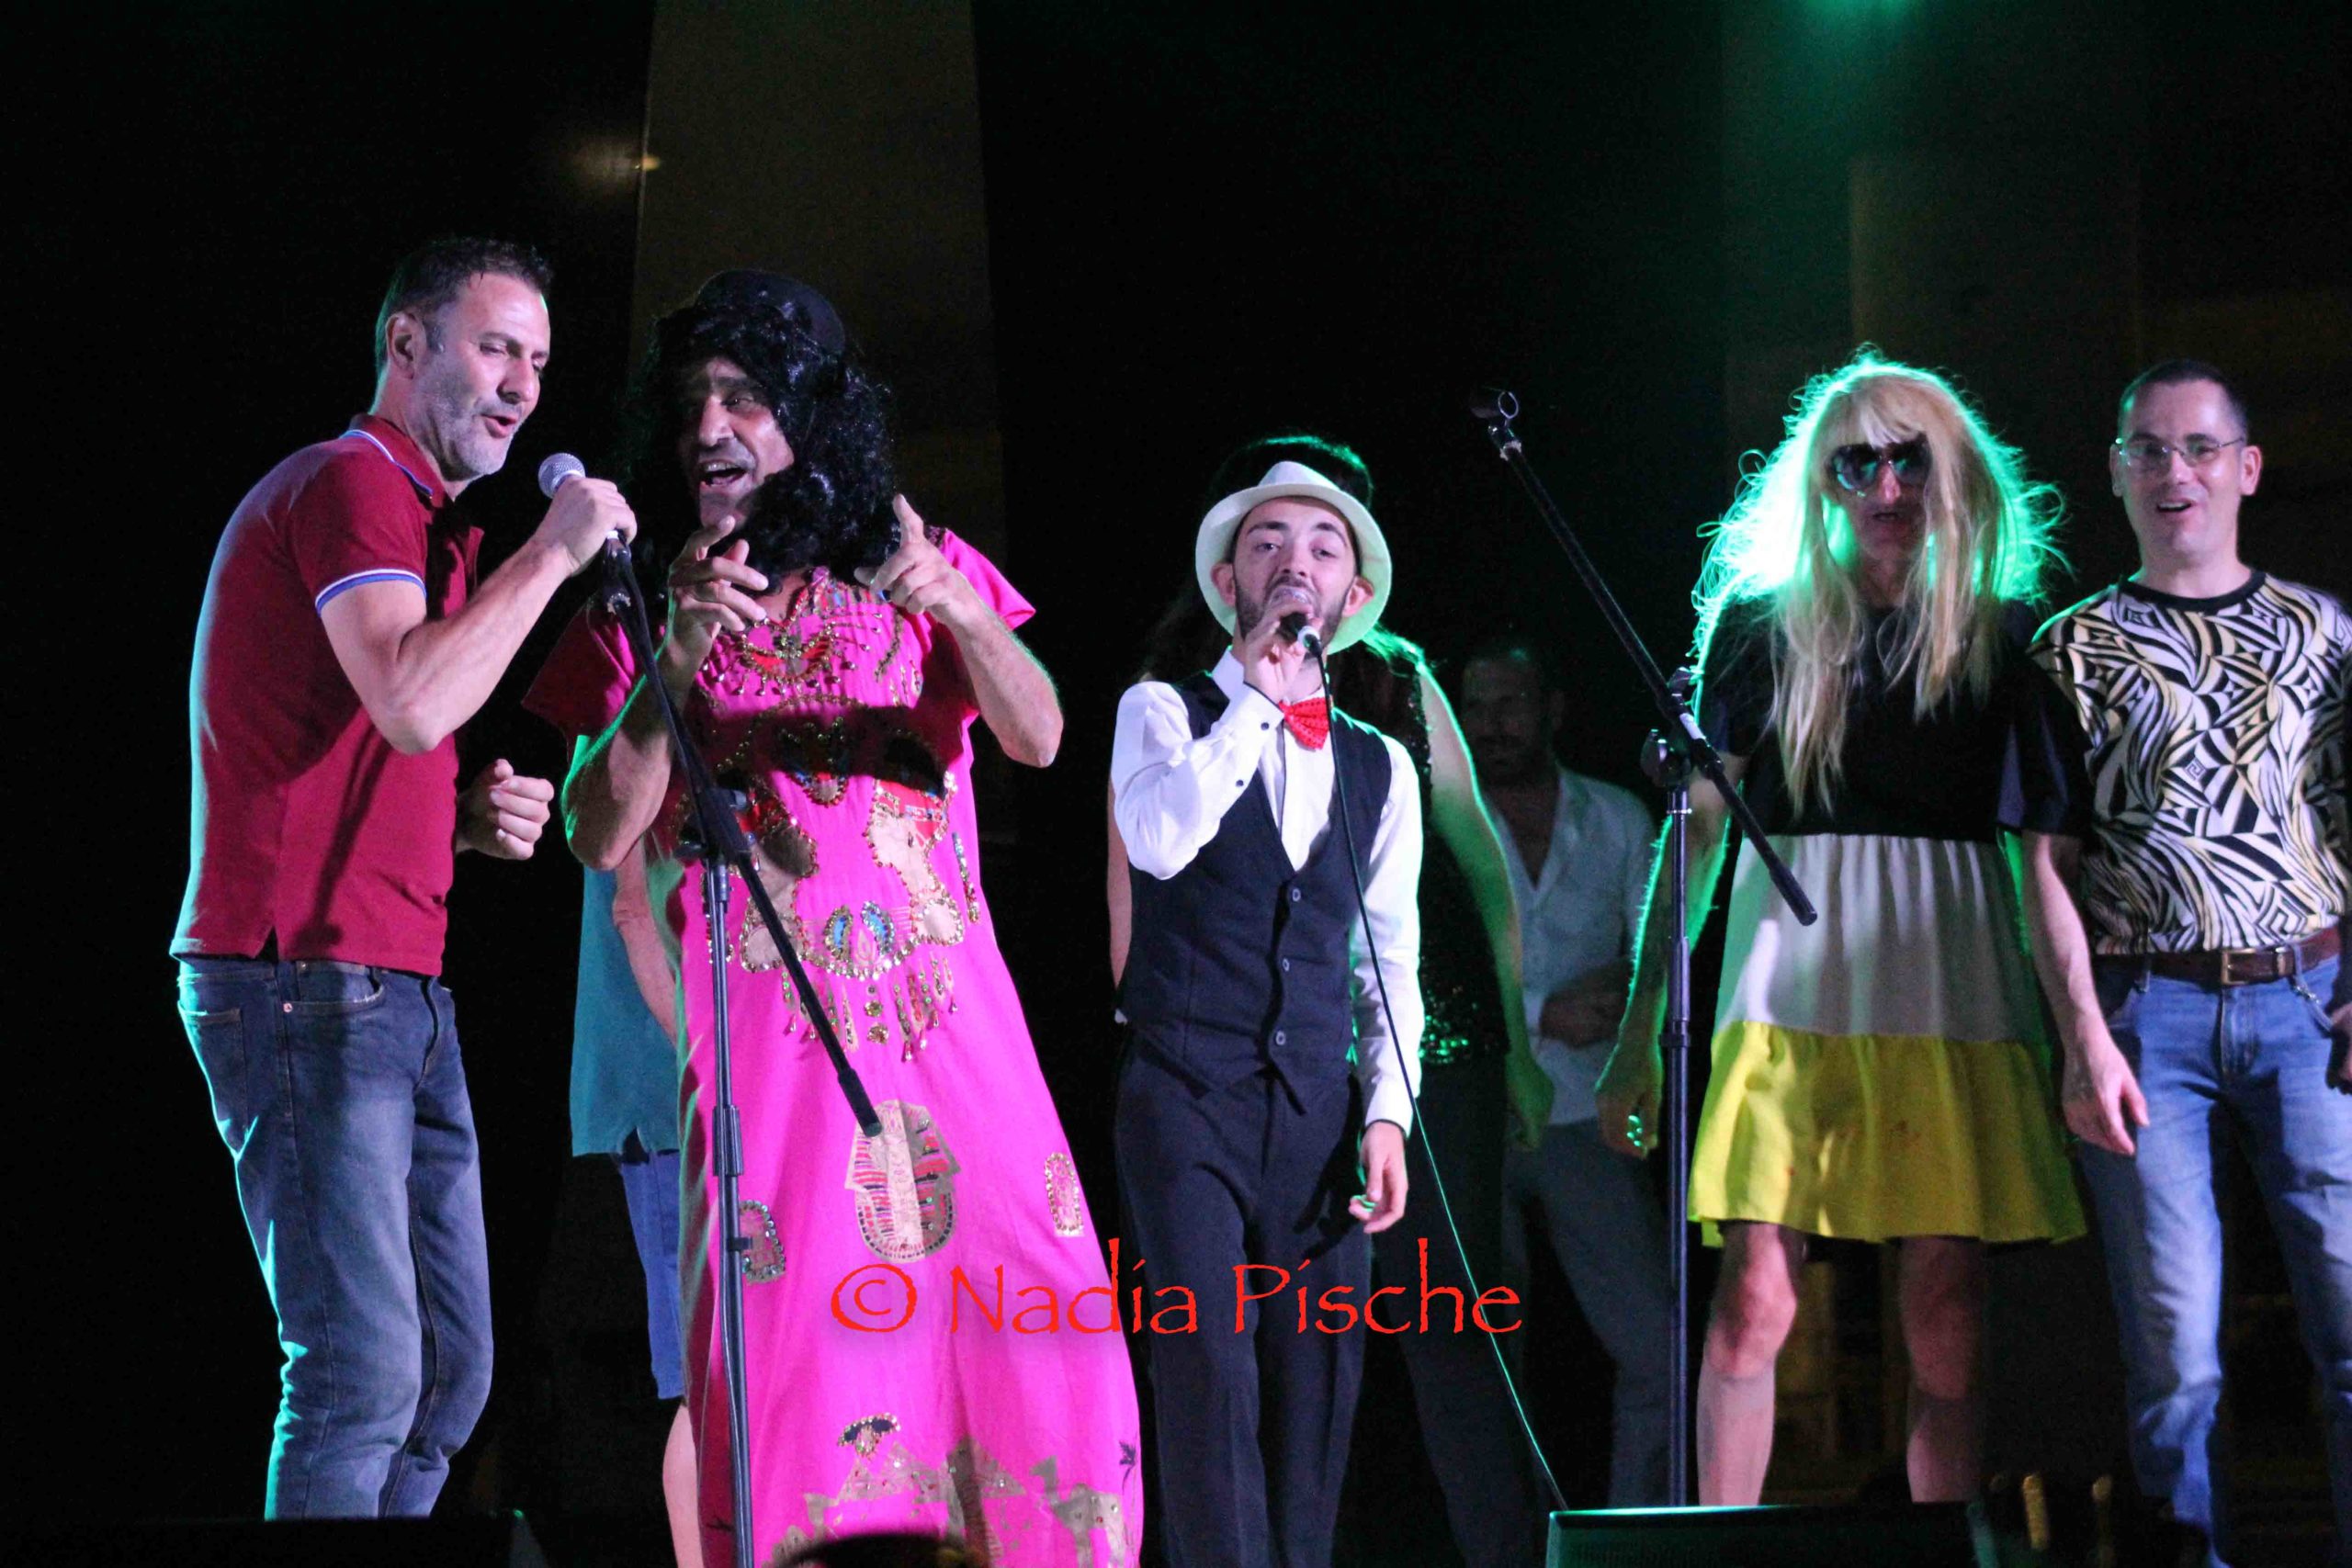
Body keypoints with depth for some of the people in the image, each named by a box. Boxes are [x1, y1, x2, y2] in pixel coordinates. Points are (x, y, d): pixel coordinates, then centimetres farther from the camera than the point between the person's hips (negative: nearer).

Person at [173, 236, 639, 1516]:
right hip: (305, 979, -10)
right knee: (364, 1370, -15)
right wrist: (550, 553, -15)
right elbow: (414, 703, -25)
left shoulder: (417, 514, 24)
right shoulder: (350, 482, -8)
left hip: (397, 990, 10)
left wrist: (470, 820, 10)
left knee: (450, 1371, 9)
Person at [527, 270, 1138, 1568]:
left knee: (1034, 1340, -8)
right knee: (795, 1351, -12)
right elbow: (599, 837, 0)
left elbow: (1037, 740, -2)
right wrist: (676, 665, -14)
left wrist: (958, 610, -21)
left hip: (950, 1013, 1)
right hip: (766, 1020, -1)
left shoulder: (914, 570, 13)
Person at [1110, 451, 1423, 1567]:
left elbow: (1393, 963, 16)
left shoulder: (1381, 767, 17)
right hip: (1189, 1090, -4)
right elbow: (1159, 839, -16)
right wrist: (1257, 699, -10)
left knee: (1316, 1386, 1)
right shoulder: (1165, 712, 6)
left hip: (1319, 1108, 4)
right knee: (1211, 1370, -14)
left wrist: (1387, 1112, 4)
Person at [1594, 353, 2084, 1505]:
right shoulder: (1760, 624, 9)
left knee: (1946, 1322, -2)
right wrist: (1640, 1029, 5)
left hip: (1952, 977, 1)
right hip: (1789, 974, -1)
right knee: (1753, 1300, -10)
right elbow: (1695, 832, 10)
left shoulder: (2007, 635, 11)